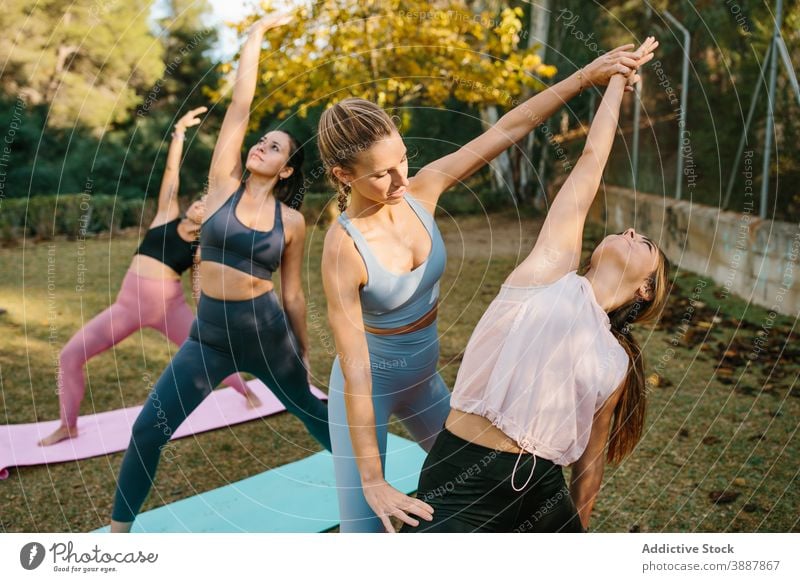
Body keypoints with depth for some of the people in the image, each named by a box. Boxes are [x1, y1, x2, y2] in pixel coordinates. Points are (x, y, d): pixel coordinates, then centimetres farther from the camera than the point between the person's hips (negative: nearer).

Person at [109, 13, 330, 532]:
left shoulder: (292, 221, -2)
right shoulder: (224, 186, -1)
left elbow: (293, 293, 6)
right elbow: (240, 105, -5)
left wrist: (305, 355, 10)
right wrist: (258, 32, -2)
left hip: (267, 334, 0)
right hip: (209, 335, 1)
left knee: (320, 417, 16)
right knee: (148, 430, -2)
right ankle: (119, 530, 17)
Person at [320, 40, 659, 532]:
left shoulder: (420, 191, -14)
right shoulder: (344, 249, -29)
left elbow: (507, 130, -13)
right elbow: (355, 372, -29)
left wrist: (586, 75, -18)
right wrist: (372, 479, -28)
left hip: (425, 379, 6)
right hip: (369, 388, -6)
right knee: (363, 528, -1)